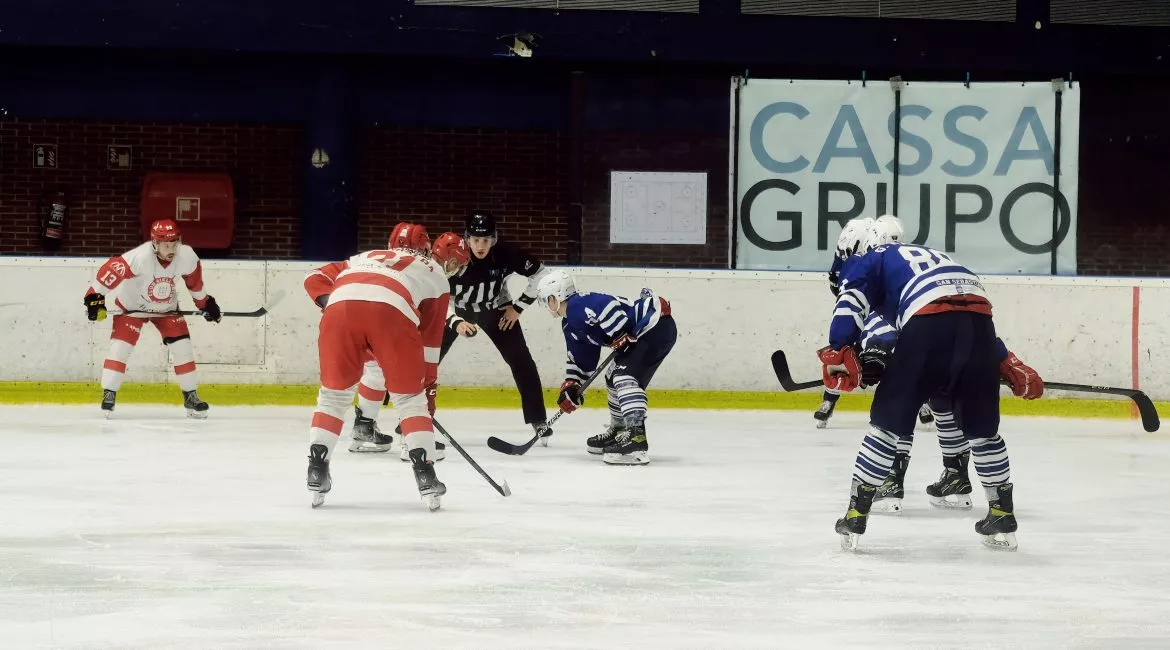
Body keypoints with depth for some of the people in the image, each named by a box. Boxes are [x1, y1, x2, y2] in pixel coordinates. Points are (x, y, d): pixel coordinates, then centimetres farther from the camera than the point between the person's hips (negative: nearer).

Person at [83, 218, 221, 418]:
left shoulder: (187, 256, -21)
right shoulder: (140, 257, -37)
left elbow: (194, 279, 0)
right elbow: (111, 270, -31)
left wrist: (205, 303, 11)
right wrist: (95, 297, -29)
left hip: (166, 307, 4)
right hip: (132, 304, -4)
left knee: (182, 347, -3)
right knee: (120, 347, -15)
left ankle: (191, 396, 9)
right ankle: (108, 394, -6)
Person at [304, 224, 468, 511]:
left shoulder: (363, 258, 43)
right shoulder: (434, 272, 35)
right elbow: (430, 336, 33)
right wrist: (429, 386, 38)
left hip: (340, 305, 2)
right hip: (392, 310, -2)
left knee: (334, 394, 20)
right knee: (410, 398, 15)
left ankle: (317, 471, 14)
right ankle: (425, 476, 6)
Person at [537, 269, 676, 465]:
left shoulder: (578, 306, -17)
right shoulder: (570, 324, 17)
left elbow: (608, 308, -33)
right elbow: (580, 359, 23)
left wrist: (621, 337, -28)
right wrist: (571, 385, 16)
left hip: (657, 325, -11)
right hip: (643, 332, 11)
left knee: (625, 376, -23)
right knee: (614, 379, 20)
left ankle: (636, 438, -35)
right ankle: (618, 432, 36)